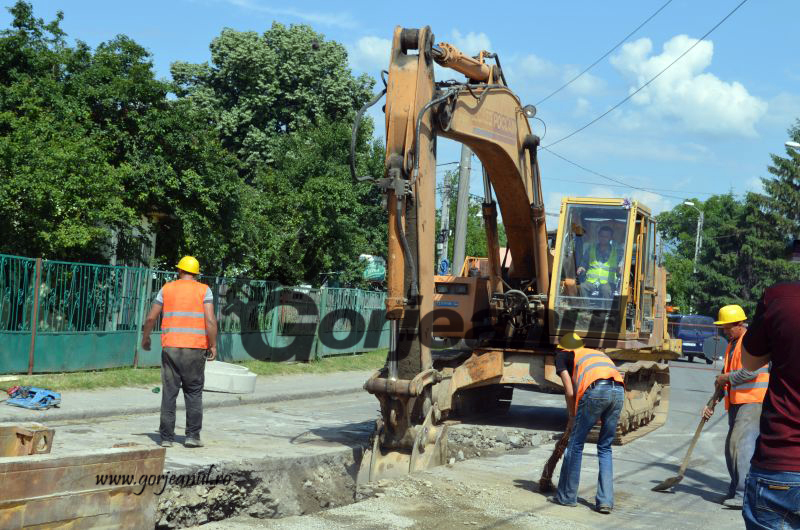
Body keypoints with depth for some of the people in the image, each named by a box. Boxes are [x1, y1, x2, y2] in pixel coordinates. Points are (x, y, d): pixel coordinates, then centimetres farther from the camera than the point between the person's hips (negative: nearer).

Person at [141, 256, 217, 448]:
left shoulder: (167, 289, 8)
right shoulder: (204, 290, 2)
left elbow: (151, 318, 8)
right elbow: (210, 320, -9)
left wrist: (145, 338, 24)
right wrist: (213, 345, -1)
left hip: (170, 347, 1)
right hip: (195, 348, -1)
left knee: (169, 393, 5)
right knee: (193, 393, 9)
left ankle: (166, 437, 5)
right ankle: (192, 436, 4)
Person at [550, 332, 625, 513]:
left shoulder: (562, 355, 23)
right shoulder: (598, 353, 38)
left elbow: (570, 392, 14)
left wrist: (572, 417, 28)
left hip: (595, 390, -5)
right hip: (618, 391, 5)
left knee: (575, 444, 11)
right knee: (605, 448, 17)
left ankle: (567, 496, 19)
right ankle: (605, 501, 12)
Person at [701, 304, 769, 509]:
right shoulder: (732, 344, 20)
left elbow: (751, 371, -23)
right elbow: (726, 373, 23)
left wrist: (726, 377, -9)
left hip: (752, 401, -10)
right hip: (736, 402, 10)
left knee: (742, 444, -17)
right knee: (731, 446, 11)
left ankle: (745, 495, -19)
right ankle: (736, 490, 21)